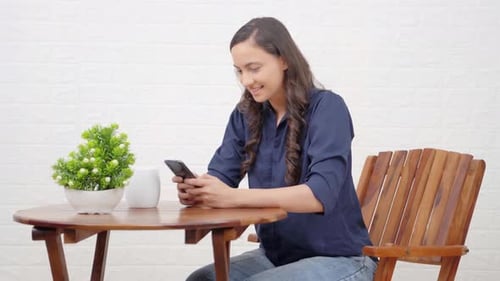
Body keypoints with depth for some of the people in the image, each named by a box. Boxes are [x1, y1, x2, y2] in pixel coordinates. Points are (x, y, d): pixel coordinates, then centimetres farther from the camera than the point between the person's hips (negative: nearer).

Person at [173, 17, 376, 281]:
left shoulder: (326, 107, -15)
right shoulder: (246, 115, 4)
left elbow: (321, 193, -27)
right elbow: (220, 176, -1)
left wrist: (234, 197, -37)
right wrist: (195, 190, -26)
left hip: (337, 259, -6)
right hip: (274, 255, 6)